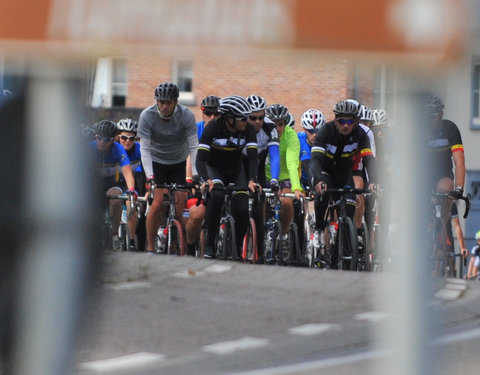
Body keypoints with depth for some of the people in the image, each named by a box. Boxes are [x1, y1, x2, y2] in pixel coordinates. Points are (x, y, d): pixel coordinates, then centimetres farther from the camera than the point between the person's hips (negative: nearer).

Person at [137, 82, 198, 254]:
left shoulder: (186, 115, -20)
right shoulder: (147, 115, -21)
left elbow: (194, 147, -19)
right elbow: (145, 148, -20)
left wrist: (195, 176, -29)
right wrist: (149, 176, -31)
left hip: (178, 163, 1)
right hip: (156, 162, -1)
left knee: (178, 210, -9)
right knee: (158, 204, -17)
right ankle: (149, 248, -5)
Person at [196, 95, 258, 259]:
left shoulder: (248, 129, -21)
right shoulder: (213, 128, -28)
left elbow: (253, 156, -26)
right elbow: (200, 159, -32)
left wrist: (251, 180, -42)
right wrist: (207, 180, -49)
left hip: (236, 169, 3)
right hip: (214, 167, -2)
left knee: (242, 210, -17)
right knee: (217, 195, -33)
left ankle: (239, 250, 4)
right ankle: (209, 244, -24)